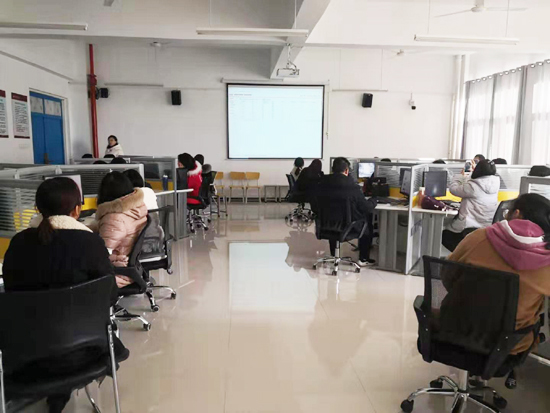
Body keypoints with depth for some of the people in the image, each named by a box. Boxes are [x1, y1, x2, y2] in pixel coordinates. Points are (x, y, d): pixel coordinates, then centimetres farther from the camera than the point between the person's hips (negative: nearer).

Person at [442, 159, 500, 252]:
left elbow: (453, 189, -8)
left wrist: (460, 176, 10)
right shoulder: (495, 183, -3)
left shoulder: (472, 186, -22)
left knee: (445, 236, 15)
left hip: (470, 228, -7)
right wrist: (465, 177, 30)